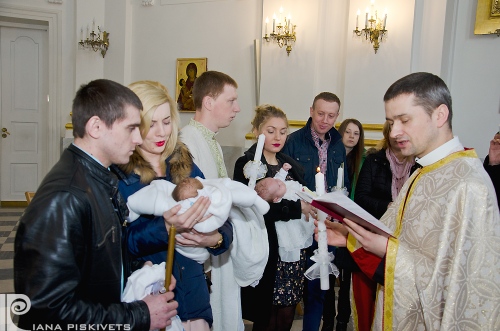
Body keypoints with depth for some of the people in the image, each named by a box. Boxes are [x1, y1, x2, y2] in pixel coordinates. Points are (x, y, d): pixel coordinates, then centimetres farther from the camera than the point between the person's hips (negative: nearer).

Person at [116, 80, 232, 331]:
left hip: (192, 291, 4)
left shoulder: (184, 164, 1)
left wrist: (215, 238, -20)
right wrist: (166, 228, -30)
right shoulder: (117, 172, -11)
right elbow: (120, 242, -15)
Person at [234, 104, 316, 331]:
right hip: (266, 253, -6)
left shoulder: (291, 165, 12)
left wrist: (310, 206, -6)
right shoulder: (246, 164, -9)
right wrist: (297, 207, -23)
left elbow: (302, 197, 14)